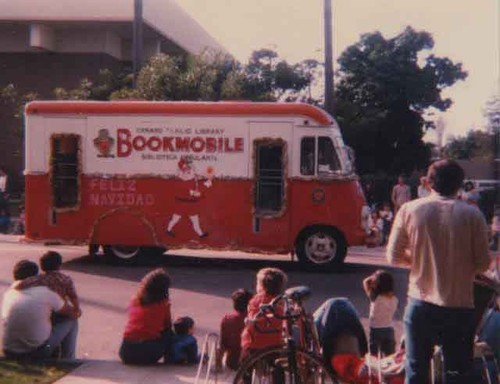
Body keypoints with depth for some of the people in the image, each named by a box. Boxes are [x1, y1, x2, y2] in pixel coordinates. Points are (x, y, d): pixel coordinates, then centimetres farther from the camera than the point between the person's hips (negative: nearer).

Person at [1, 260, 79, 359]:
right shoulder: (45, 293, -10)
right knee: (71, 322, 13)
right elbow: (73, 314, 1)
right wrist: (76, 311, 24)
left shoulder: (8, 293, 1)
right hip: (37, 353, -5)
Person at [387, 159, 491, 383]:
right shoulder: (472, 214, -6)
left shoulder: (410, 210, -4)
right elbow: (483, 263, -4)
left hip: (421, 304, 1)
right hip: (460, 306, -1)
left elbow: (394, 256, -1)